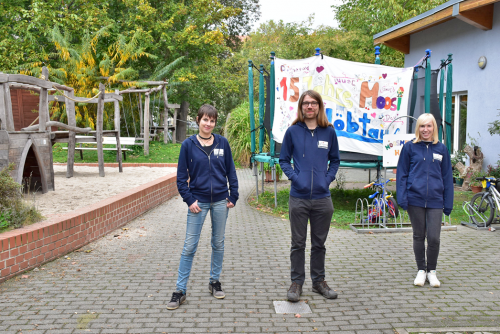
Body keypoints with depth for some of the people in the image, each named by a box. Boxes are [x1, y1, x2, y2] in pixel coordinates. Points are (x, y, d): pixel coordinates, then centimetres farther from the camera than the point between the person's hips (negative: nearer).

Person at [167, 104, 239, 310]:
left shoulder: (222, 143, 2)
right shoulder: (188, 145, -2)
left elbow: (231, 171, 7)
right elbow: (181, 176, -1)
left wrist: (233, 196, 1)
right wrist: (189, 200, -9)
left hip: (220, 201, 2)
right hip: (198, 201, -2)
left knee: (218, 243, 12)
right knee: (189, 246, -1)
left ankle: (215, 281, 29)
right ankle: (180, 290, 7)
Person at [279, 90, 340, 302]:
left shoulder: (329, 132, 4)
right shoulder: (293, 131, 0)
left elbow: (335, 160, 12)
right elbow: (283, 159, 6)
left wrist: (328, 178, -3)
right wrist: (294, 177, -9)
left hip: (322, 197, 2)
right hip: (299, 197, -1)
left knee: (319, 243, 14)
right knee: (298, 243, 8)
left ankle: (319, 281, 28)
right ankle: (297, 282, 20)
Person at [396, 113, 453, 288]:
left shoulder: (441, 149, 7)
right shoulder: (410, 147, 2)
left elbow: (447, 177, 11)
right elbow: (402, 174, 4)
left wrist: (448, 203, 8)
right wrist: (402, 198, -5)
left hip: (435, 201, 1)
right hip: (415, 199, -1)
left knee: (434, 238, -3)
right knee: (419, 236, 10)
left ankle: (432, 271, 19)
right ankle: (421, 270, 26)